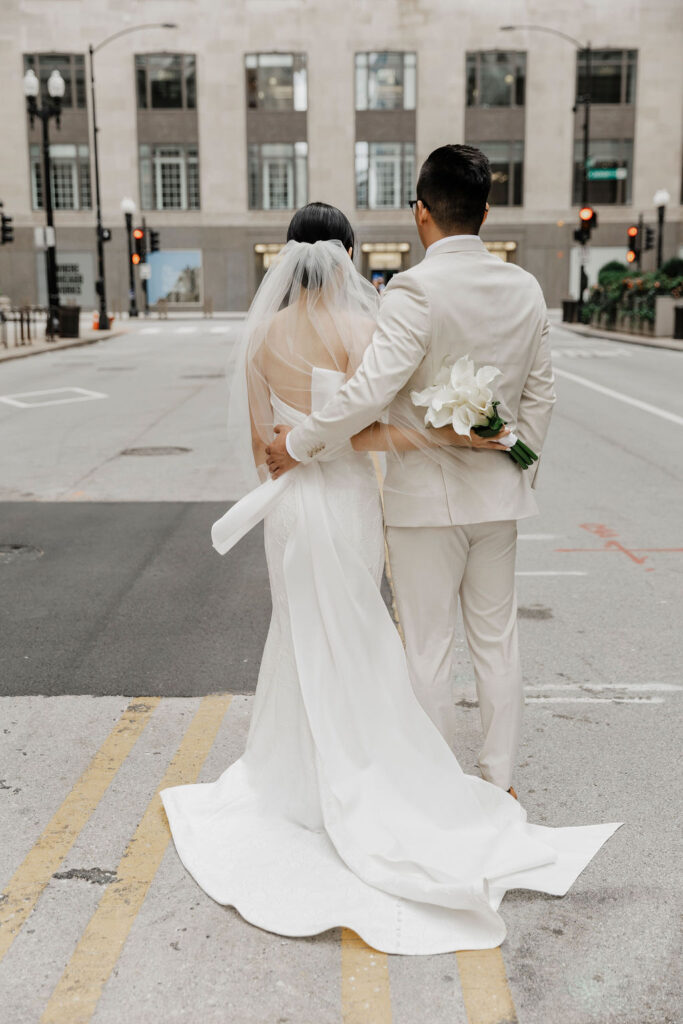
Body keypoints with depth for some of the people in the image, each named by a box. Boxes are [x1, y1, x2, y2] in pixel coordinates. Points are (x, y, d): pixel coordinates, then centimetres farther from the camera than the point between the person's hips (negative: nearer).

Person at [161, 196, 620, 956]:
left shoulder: (263, 335, 2)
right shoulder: (358, 329, -12)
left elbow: (258, 437, 4)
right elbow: (365, 434, -21)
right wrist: (455, 438, -20)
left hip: (287, 504, 4)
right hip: (343, 501, -4)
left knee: (303, 640, 19)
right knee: (348, 652, 7)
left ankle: (294, 774, 31)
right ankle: (350, 799, 17)